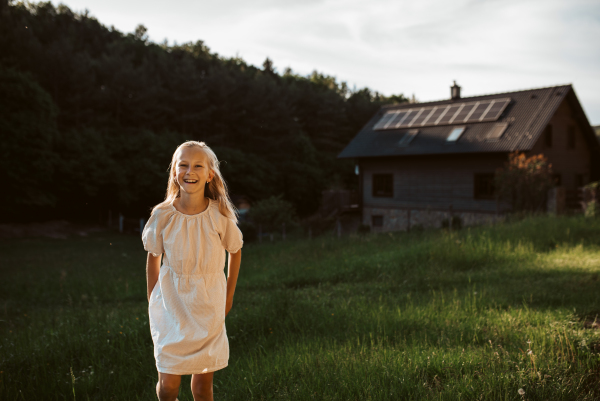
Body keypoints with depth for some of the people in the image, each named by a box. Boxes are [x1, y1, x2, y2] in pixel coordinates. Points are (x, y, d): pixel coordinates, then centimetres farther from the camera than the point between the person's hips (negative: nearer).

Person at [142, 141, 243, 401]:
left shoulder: (220, 216, -12)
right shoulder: (162, 215, -11)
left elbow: (235, 251, 5)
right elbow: (153, 259, 4)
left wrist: (229, 296, 10)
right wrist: (152, 300, 8)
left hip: (208, 307, 0)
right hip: (171, 304, 0)